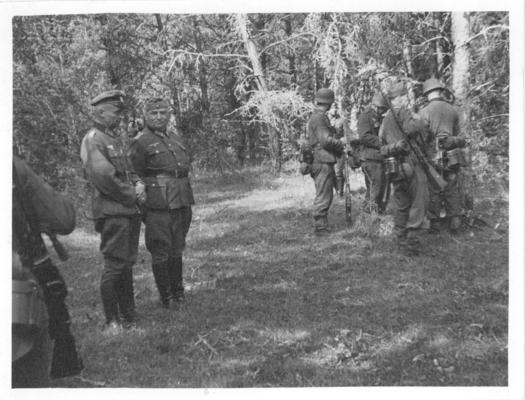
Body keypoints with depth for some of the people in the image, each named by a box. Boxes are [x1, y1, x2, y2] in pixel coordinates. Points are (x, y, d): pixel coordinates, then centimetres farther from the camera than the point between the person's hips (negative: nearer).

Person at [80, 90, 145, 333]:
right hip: (112, 212, -9)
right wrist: (133, 195, -11)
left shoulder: (116, 138, 17)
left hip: (130, 211, 9)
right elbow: (104, 177, -19)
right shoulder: (93, 140, -10)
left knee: (127, 263, 15)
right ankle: (112, 322, 3)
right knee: (114, 266, -5)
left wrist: (138, 184, 1)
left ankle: (128, 313, 25)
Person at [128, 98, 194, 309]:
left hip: (180, 204, 6)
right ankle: (166, 297, 10)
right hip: (158, 206, -6)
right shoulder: (141, 143, -6)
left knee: (176, 250, 14)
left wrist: (188, 203, 19)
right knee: (160, 252, 0)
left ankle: (178, 292, 25)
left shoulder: (176, 139, 16)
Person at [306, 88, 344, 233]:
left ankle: (321, 225, 23)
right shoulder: (319, 118, -13)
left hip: (320, 162, 10)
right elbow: (326, 140, -21)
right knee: (323, 196, -6)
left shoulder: (315, 117, 18)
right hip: (323, 162, -10)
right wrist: (342, 145, -6)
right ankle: (320, 226, -1)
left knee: (325, 195, 16)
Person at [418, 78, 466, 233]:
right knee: (452, 189, 10)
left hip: (433, 155, -4)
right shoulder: (453, 110, 6)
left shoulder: (424, 111, -8)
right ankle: (455, 221, 11)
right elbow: (456, 132, 14)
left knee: (434, 189, 4)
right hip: (451, 154, 4)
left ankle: (434, 222, 9)